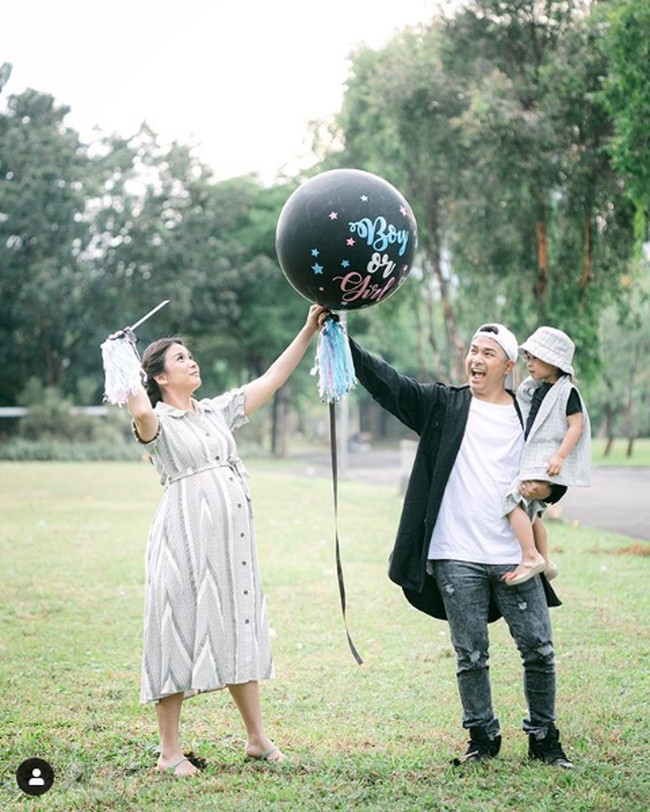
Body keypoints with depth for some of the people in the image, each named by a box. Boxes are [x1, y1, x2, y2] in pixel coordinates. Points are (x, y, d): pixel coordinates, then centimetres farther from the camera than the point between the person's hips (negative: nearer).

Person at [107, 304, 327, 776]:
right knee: (182, 632, -3)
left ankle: (257, 737, 20)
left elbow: (272, 379, 15)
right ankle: (170, 751, 4)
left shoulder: (217, 411, 15)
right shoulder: (158, 421, -4)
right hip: (186, 539, -6)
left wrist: (309, 331, 11)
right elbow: (140, 412, -30)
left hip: (232, 538, 6)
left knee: (240, 631, 11)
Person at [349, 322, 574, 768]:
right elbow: (385, 380, -6)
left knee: (539, 651, 4)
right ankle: (483, 737, 21)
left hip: (516, 558, 1)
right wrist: (343, 341, -18)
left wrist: (547, 488, -7)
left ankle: (544, 739, 20)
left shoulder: (530, 414, 7)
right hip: (457, 558, -1)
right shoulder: (444, 405, 4)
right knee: (471, 656, 5)